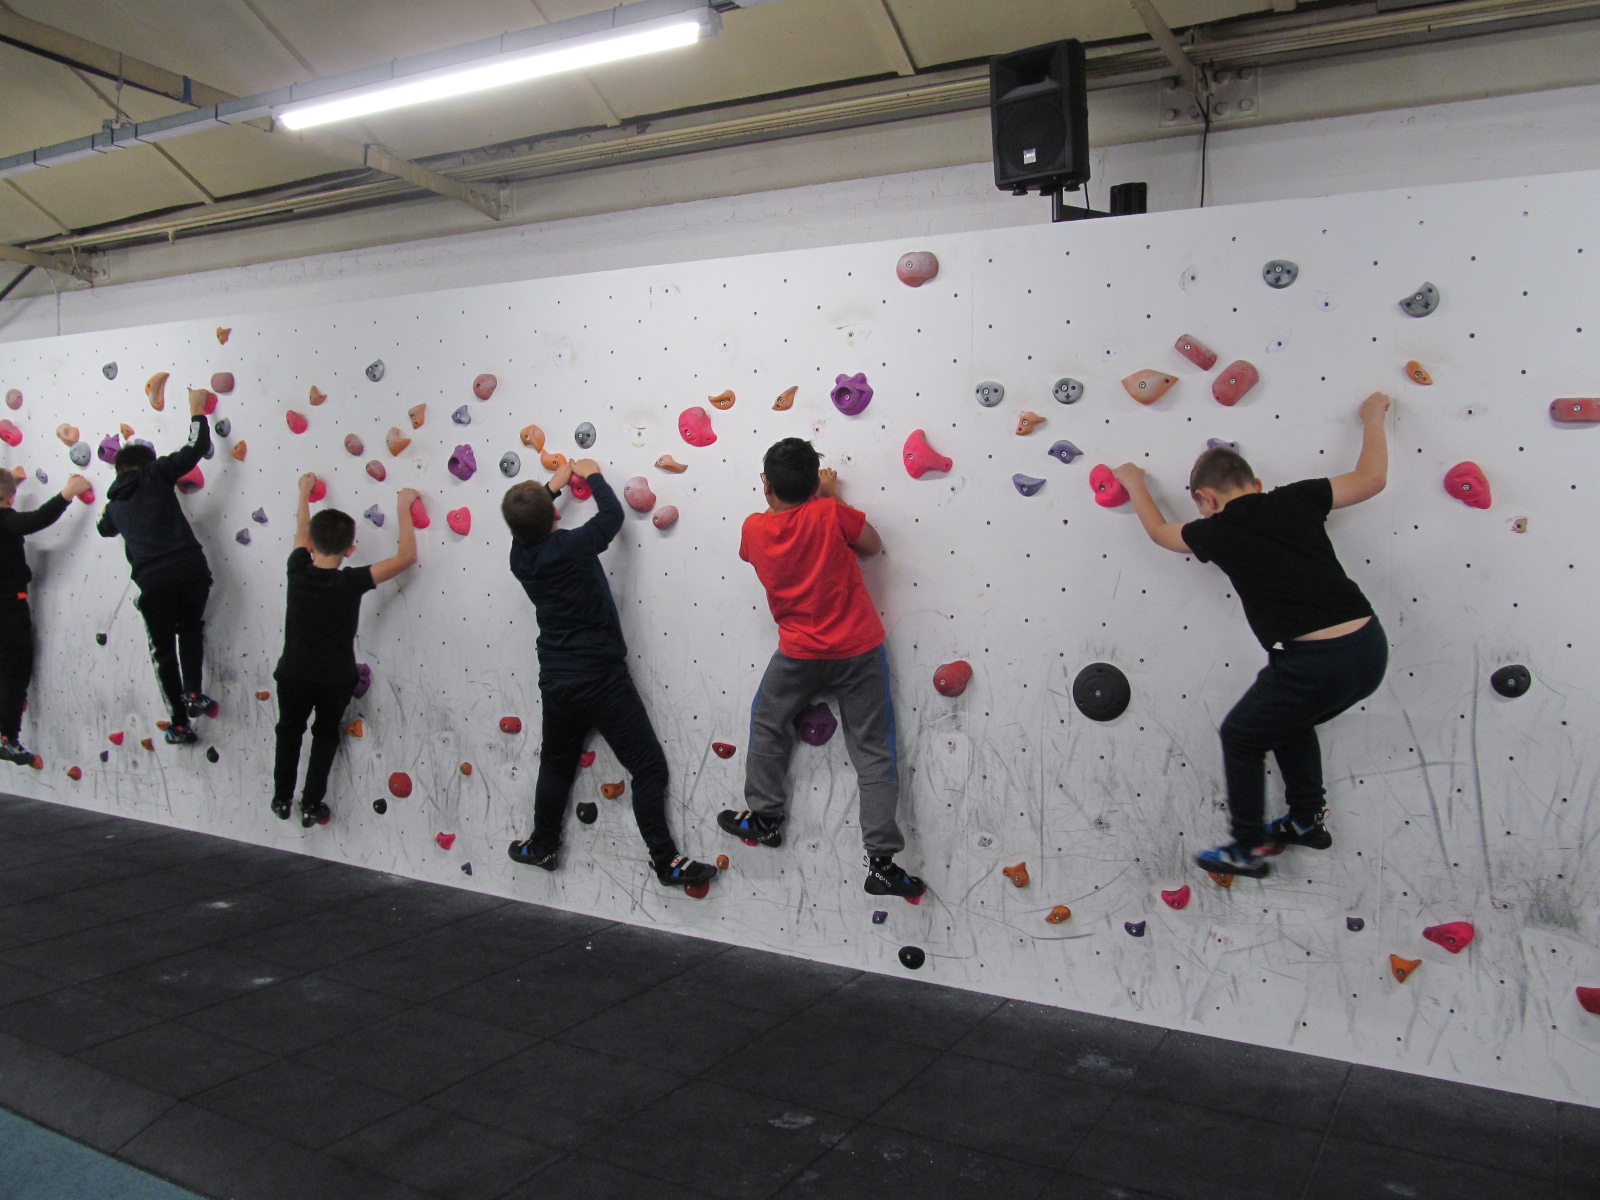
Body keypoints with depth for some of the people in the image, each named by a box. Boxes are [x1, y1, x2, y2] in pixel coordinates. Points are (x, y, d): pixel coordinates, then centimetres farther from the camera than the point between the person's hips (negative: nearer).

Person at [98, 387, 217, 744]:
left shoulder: (115, 502, 19)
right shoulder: (156, 474, 7)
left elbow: (105, 527, 42)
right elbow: (197, 447, 4)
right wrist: (197, 410, 18)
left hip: (153, 581, 2)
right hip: (189, 568, -1)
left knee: (164, 650, 14)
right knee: (191, 628, 25)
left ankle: (180, 724, 15)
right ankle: (193, 692, 6)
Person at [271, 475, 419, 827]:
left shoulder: (297, 571, -13)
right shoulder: (352, 582, -21)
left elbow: (301, 532, 8)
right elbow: (406, 556, -16)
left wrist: (304, 492, 25)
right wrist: (403, 508, -7)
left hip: (293, 675, 2)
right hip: (334, 681, -2)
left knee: (289, 732, 25)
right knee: (325, 738, 20)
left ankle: (281, 799, 35)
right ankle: (311, 806, 25)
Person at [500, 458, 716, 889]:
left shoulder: (520, 558, -1)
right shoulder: (571, 546, -18)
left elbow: (525, 529, 23)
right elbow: (613, 513, -2)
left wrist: (554, 484, 31)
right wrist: (592, 474, 13)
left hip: (555, 681, 6)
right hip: (602, 678, -6)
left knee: (556, 765, 25)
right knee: (648, 767, 0)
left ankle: (542, 846, 38)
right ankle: (666, 861, 0)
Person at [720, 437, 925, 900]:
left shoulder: (754, 528, -6)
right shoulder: (830, 512, -13)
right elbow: (872, 546, 2)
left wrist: (780, 496, 15)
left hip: (799, 652, 1)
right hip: (858, 649, -1)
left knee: (767, 724, 26)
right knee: (873, 752, 3)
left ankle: (763, 818, 34)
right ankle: (882, 862, 0)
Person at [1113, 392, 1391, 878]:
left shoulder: (1218, 532, -1)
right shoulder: (1295, 499, 6)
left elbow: (1159, 530, 20)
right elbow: (1372, 478, 18)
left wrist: (1134, 485, 37)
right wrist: (1373, 418, 33)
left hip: (1315, 664, -6)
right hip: (1370, 648, 6)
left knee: (1241, 737, 19)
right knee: (1289, 719, 34)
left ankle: (1248, 849, 26)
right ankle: (1307, 819, 44)